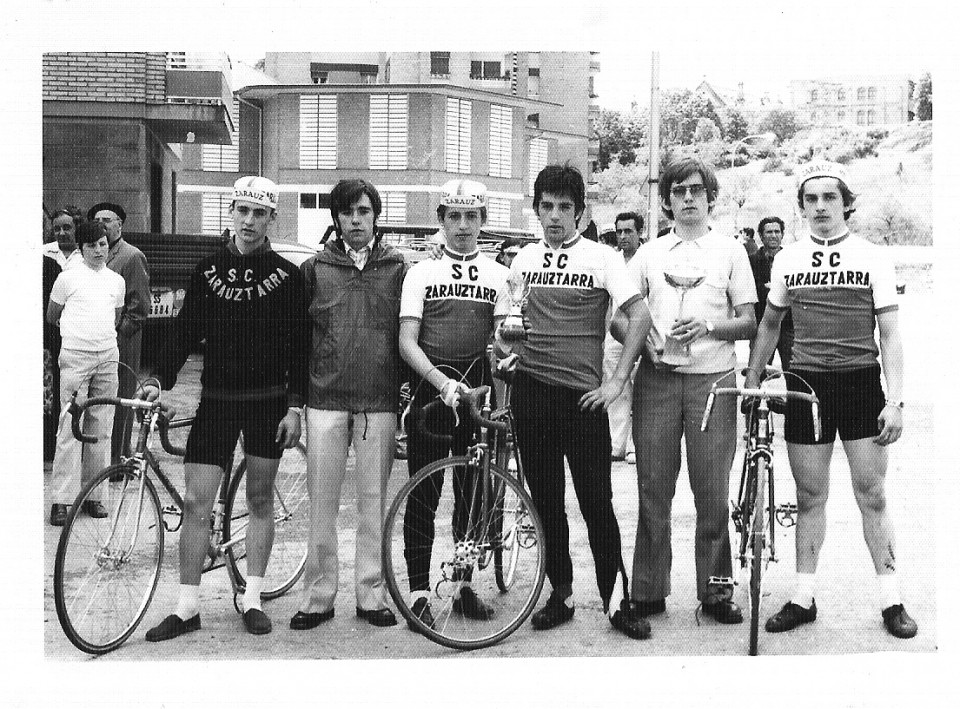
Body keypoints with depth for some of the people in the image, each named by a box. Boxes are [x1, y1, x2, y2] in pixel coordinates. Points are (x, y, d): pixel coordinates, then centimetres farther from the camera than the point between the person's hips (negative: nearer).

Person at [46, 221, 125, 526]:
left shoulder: (116, 281, 12)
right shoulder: (68, 278, 1)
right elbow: (51, 316, 10)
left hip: (108, 357, 4)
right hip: (75, 356, -4)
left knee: (101, 428, 5)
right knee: (70, 426, -7)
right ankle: (61, 499, -4)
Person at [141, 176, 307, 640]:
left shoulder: (286, 275, 1)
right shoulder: (207, 270, 6)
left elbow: (298, 346, -1)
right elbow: (185, 330, 6)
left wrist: (295, 406, -6)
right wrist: (160, 379, -7)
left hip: (268, 401, -1)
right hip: (216, 398, 1)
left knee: (259, 499, 7)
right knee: (196, 502, -1)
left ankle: (252, 600, 18)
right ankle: (187, 607, 8)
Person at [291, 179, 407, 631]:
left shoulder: (397, 268, 7)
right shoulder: (314, 269, 9)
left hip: (380, 402, 0)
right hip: (325, 401, 1)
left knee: (373, 501, 6)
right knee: (322, 503, 4)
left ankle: (371, 594, 17)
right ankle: (318, 597, 15)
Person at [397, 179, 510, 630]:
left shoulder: (499, 275, 10)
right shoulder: (421, 272, 5)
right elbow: (407, 342, -3)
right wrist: (442, 381, -18)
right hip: (431, 390, -1)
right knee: (423, 497, 1)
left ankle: (465, 587, 20)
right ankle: (418, 592, 9)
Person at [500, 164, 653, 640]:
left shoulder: (601, 257, -1)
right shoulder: (524, 258, 12)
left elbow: (640, 315, -6)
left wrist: (617, 381, -9)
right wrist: (507, 341, 3)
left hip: (583, 397, -4)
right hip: (531, 393, 4)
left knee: (597, 503, -1)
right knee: (546, 502, 9)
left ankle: (616, 601, 11)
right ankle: (560, 595, 21)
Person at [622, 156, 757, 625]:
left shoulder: (731, 251, 11)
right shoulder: (648, 253, 14)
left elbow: (749, 323, 6)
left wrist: (707, 327, -13)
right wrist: (645, 339, -9)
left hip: (712, 379, -1)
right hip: (657, 378, 1)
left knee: (712, 492, 0)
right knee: (653, 489, 1)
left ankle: (714, 590, 10)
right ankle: (648, 591, 9)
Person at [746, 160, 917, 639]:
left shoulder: (873, 257, 1)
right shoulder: (787, 259, 7)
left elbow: (890, 335, -1)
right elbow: (769, 325, 17)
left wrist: (895, 401, -8)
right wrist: (749, 384, 13)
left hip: (861, 385, -2)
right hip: (806, 385, 2)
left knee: (872, 498, 2)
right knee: (810, 498, 8)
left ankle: (891, 600, 14)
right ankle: (804, 597, 17)